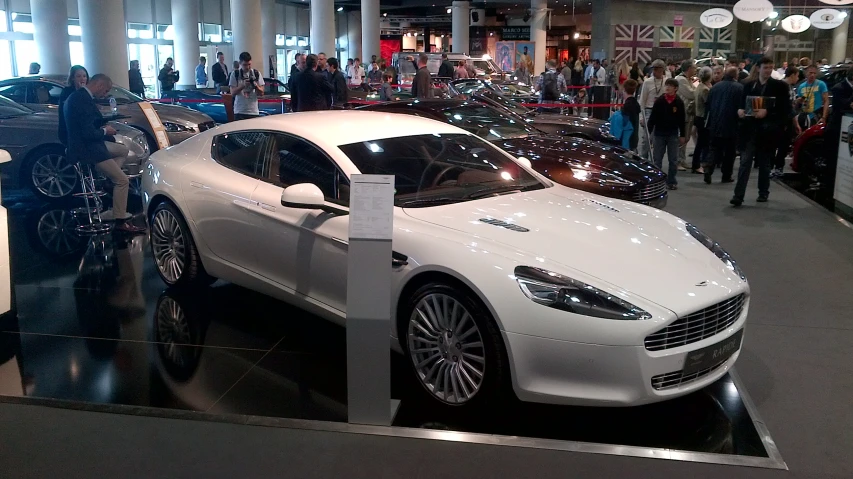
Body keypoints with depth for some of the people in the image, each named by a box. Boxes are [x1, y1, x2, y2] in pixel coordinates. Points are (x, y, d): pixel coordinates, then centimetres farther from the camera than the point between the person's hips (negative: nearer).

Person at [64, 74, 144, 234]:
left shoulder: (78, 95, 8)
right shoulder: (84, 100, -24)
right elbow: (89, 133, -27)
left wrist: (103, 129, 8)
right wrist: (105, 131, -9)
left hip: (87, 143, 11)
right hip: (86, 150, -10)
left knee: (123, 150, 25)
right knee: (122, 181, -9)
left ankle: (108, 181, 12)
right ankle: (120, 221, -4)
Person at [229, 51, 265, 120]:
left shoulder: (257, 74, 4)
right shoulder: (235, 74, 1)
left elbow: (261, 93, 4)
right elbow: (233, 93, -4)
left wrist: (256, 86, -17)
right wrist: (243, 85, -19)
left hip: (253, 111, 1)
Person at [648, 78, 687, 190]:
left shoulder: (679, 103, -2)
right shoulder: (659, 101, -4)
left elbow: (682, 120, 4)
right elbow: (652, 118, -1)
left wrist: (682, 135, 6)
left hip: (673, 134, 1)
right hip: (659, 134, 0)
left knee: (673, 160, 4)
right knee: (657, 159, 5)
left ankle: (671, 181, 13)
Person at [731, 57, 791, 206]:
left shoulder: (780, 86, 1)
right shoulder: (749, 85, 10)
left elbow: (785, 109, -4)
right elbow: (743, 103, 14)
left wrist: (767, 112, -17)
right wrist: (740, 110, -9)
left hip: (767, 131, -1)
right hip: (751, 130, 1)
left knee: (764, 163, 10)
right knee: (745, 162, -6)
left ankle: (763, 192, 24)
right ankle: (738, 195, -10)